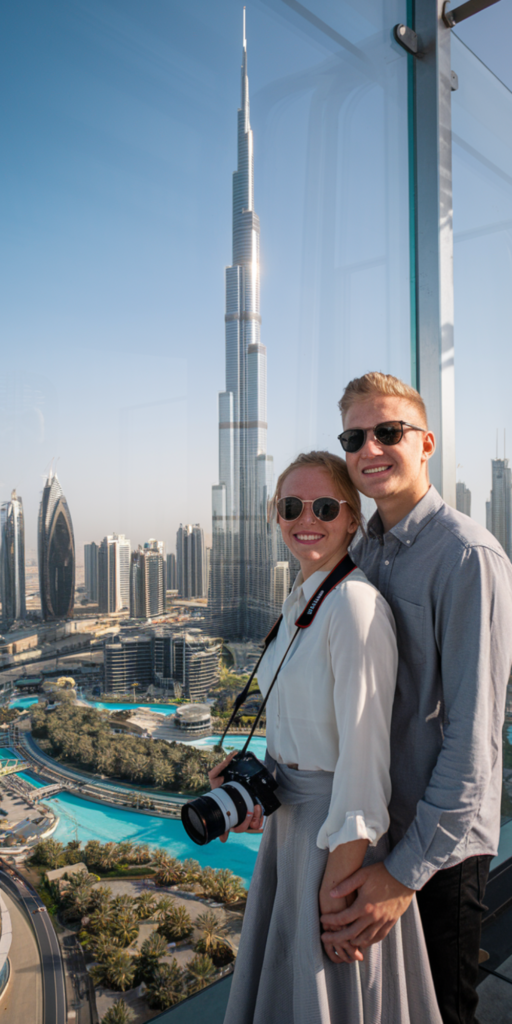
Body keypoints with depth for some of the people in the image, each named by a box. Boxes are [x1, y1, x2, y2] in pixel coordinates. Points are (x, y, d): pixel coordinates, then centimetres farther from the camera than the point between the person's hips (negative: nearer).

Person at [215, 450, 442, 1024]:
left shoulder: (354, 602, -24)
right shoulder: (300, 601, 5)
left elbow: (364, 748, -25)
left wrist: (338, 883, -22)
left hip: (339, 829, -8)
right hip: (291, 814, 8)